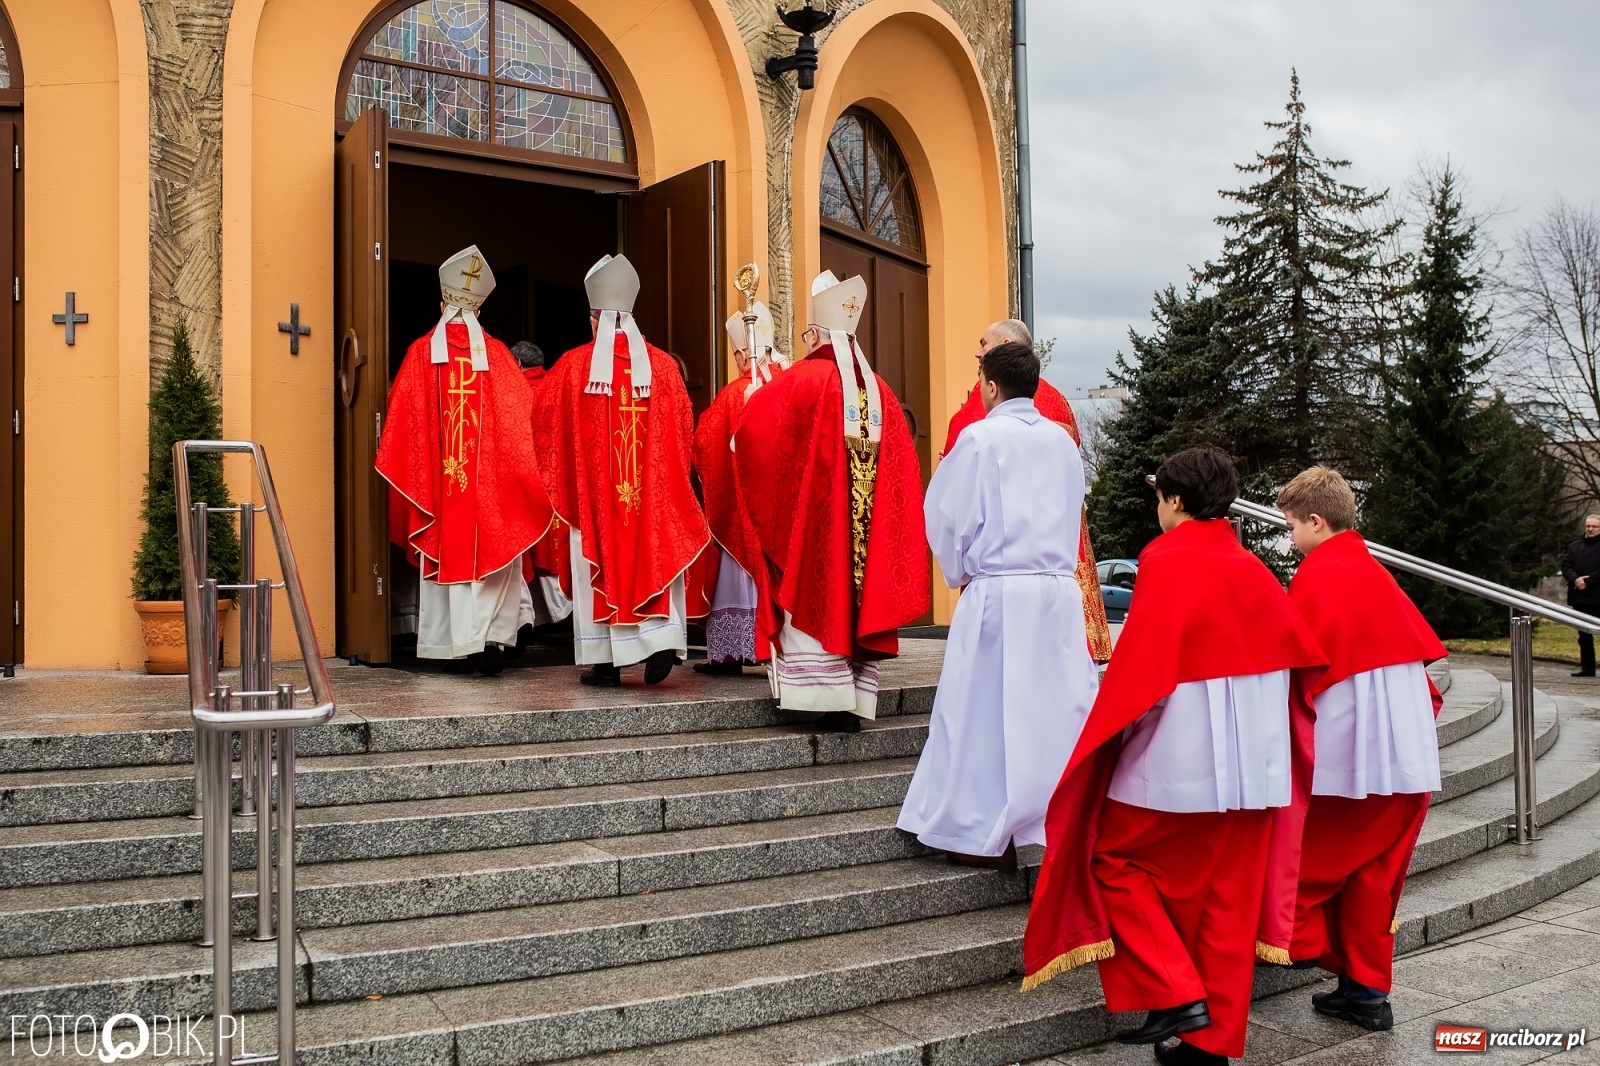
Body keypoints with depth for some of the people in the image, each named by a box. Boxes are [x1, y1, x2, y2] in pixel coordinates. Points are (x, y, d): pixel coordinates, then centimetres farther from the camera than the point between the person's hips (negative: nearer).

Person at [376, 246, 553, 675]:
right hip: (490, 480, 0)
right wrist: (517, 475, 10)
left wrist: (415, 480, 9)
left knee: (444, 550, 9)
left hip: (438, 480, 1)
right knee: (490, 547, 5)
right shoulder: (496, 354, 0)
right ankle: (493, 635, -6)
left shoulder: (422, 352, 0)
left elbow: (402, 416, 0)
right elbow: (519, 416, 1)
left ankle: (444, 639, 11)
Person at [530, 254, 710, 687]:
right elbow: (683, 429, 7)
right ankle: (661, 639, -9)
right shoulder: (663, 365, 1)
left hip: (591, 488, -1)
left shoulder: (573, 366, -3)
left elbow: (544, 423, 5)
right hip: (653, 489, 1)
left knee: (598, 563, 5)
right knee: (653, 557, 8)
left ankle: (605, 662, 7)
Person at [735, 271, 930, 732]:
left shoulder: (802, 380, -6)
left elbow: (749, 434, -3)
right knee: (863, 599, 8)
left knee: (818, 599, 1)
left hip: (815, 519, -5)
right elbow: (902, 463, 10)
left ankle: (830, 698, -4)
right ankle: (857, 702, 9)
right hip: (874, 526, 5)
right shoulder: (879, 390, 9)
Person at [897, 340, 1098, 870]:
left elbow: (949, 517, -3)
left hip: (998, 593, -5)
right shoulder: (1062, 439, 9)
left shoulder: (980, 437, -6)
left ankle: (988, 833, 8)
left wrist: (959, 573, 12)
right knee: (1062, 708, 9)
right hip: (1061, 590, 5)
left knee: (989, 712, 3)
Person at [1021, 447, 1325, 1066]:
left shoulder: (1164, 563, -12)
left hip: (1177, 757, -6)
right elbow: (1303, 653, 12)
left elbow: (1137, 665, -16)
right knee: (1228, 896, 12)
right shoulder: (1252, 569, 6)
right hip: (1250, 764, 7)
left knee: (1115, 860, 11)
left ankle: (1177, 996, 2)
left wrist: (1100, 733, -7)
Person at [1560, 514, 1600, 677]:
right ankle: (1587, 667, 16)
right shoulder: (1574, 547, 14)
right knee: (1584, 635, 10)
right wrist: (1576, 579, -13)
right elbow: (1565, 566, 4)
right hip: (1579, 597, 5)